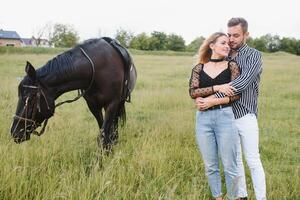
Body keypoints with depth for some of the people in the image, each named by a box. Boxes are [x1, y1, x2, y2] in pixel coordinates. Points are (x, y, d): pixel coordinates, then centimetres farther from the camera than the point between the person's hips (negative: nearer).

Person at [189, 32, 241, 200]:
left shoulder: (232, 66, 5)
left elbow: (236, 94, -4)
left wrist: (212, 101, -13)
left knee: (229, 167, 1)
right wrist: (217, 88, -14)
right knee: (210, 166, 10)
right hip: (203, 119, 2)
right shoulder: (199, 68, 9)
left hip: (225, 117, -2)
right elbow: (193, 92, -5)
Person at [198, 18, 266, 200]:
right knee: (234, 159, 12)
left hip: (245, 116, -5)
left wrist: (213, 99, -26)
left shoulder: (253, 56, -5)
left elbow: (242, 83, -20)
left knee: (253, 161, -2)